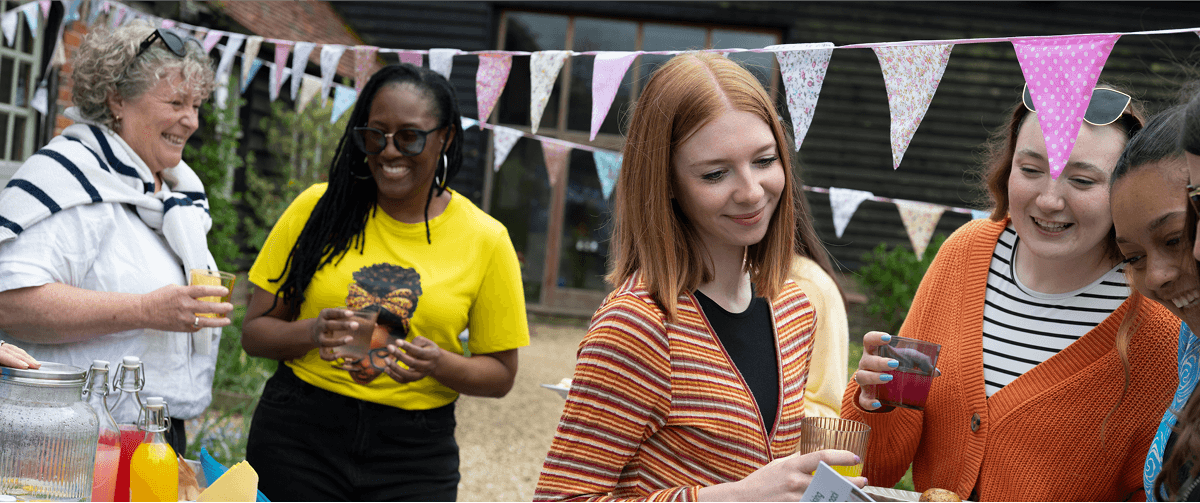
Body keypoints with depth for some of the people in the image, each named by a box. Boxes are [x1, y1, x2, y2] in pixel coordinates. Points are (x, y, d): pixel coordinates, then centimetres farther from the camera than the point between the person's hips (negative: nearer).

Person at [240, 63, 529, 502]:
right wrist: (313, 332, -17)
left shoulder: (485, 239, 0)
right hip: (297, 438, 0)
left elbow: (500, 374, 5)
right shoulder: (319, 209, 0)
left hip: (415, 457, 0)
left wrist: (440, 364, -15)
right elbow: (254, 332, 3)